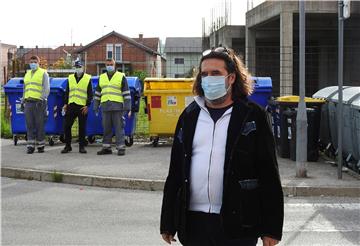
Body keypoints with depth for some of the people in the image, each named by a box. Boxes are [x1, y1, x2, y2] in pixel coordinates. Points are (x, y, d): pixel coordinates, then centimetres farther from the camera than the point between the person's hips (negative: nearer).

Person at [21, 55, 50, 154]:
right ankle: (30, 146, 1)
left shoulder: (43, 73, 3)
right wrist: (22, 101, 19)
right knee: (30, 125, 0)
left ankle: (41, 146, 6)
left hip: (39, 103, -5)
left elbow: (46, 88, -6)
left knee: (40, 125, -2)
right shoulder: (27, 74, 21)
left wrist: (42, 100, -18)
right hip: (28, 102, 5)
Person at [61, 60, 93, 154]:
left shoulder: (88, 78, 3)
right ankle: (68, 146, 11)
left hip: (82, 107, -3)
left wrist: (87, 105, -9)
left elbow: (90, 94, 0)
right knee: (66, 126, 1)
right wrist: (65, 104, 5)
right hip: (71, 106, 3)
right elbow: (67, 92, 15)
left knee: (82, 128, 2)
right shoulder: (70, 78, 13)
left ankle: (81, 147, 10)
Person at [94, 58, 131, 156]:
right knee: (106, 128, 6)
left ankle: (121, 148, -2)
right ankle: (106, 148, 12)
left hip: (117, 107, -4)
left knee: (119, 128, -5)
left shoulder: (121, 77, 2)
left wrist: (127, 107, -8)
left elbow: (126, 93, -1)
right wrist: (96, 107, 13)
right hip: (105, 107, 4)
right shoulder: (101, 77, 16)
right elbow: (97, 93, 19)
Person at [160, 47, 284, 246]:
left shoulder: (253, 116, 0)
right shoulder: (189, 116, 12)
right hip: (193, 222, 4)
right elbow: (175, 173, 14)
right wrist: (167, 224, 11)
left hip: (237, 227, -4)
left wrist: (271, 228, -7)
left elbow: (269, 175, -2)